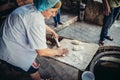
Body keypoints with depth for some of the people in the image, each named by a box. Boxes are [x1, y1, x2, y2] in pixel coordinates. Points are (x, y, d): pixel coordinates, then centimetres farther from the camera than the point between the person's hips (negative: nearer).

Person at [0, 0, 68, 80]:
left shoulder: (33, 8, -6)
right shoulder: (35, 19, -35)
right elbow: (42, 52, -29)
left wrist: (53, 32, 21)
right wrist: (57, 51, -14)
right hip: (10, 49, -9)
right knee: (33, 66, 2)